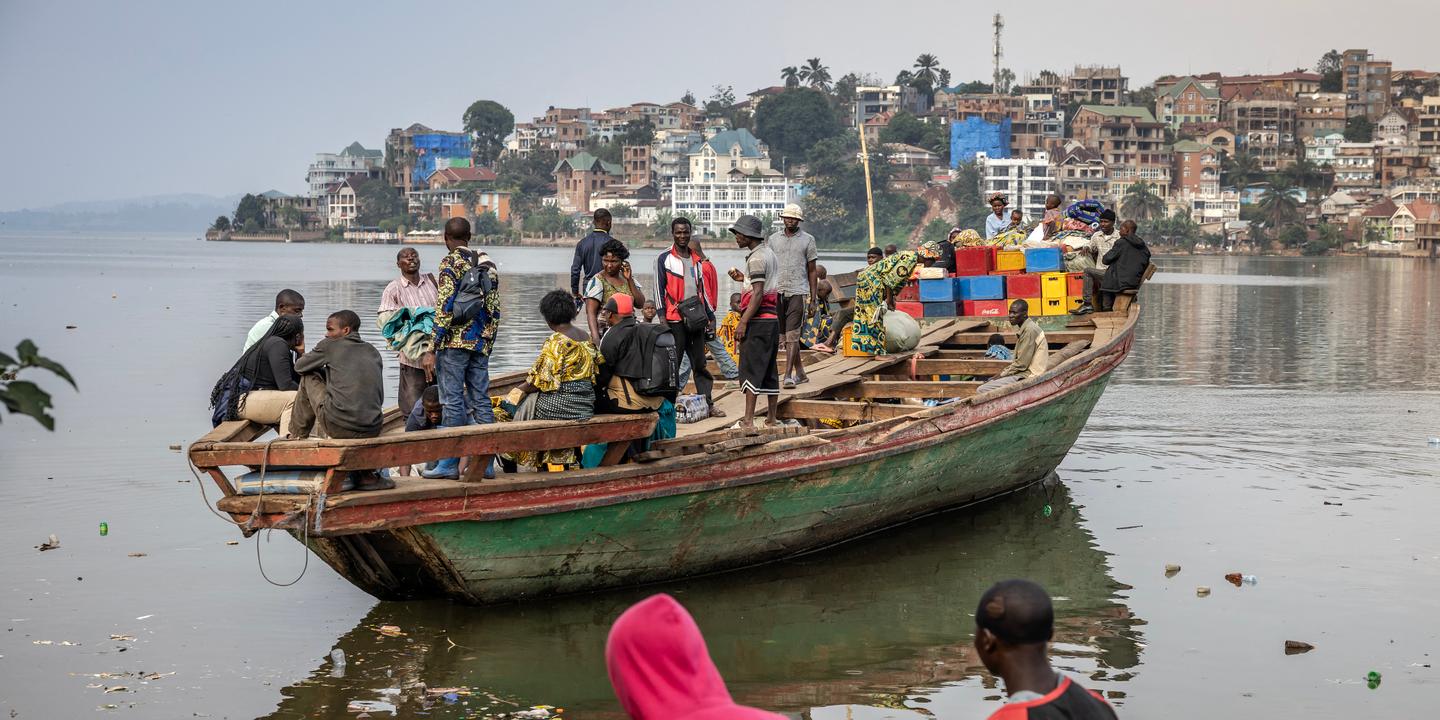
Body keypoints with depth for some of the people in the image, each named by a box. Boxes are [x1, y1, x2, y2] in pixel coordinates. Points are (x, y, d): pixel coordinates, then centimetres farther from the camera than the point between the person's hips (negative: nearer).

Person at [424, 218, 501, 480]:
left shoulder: (450, 262, -7)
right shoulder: (487, 263, 13)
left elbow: (445, 304, -15)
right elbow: (494, 308, 14)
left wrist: (434, 344, -12)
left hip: (454, 341, -6)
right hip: (481, 342, 6)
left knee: (453, 401, -4)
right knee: (481, 400, 8)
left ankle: (450, 463, -3)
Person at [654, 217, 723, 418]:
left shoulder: (698, 260, 16)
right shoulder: (664, 259, 1)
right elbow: (659, 289, -3)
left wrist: (711, 316, 16)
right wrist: (661, 316, -11)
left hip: (696, 319, 5)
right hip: (675, 320, -5)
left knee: (700, 363, 6)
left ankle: (708, 404, 8)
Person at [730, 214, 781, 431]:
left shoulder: (756, 258, -13)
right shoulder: (771, 254, 17)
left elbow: (758, 293, -19)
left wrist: (743, 322, -20)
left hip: (758, 321, -10)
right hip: (773, 318, 10)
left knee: (751, 369, -9)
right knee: (770, 370, 12)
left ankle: (748, 420, -12)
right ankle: (772, 418, 16)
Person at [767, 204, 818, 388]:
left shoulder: (807, 240, 6)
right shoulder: (774, 239, 12)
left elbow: (812, 270, 7)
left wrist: (813, 296, 1)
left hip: (798, 292, -3)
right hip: (777, 291, 3)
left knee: (792, 335, -11)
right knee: (785, 336, 7)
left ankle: (788, 375, -15)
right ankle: (800, 373, 17)